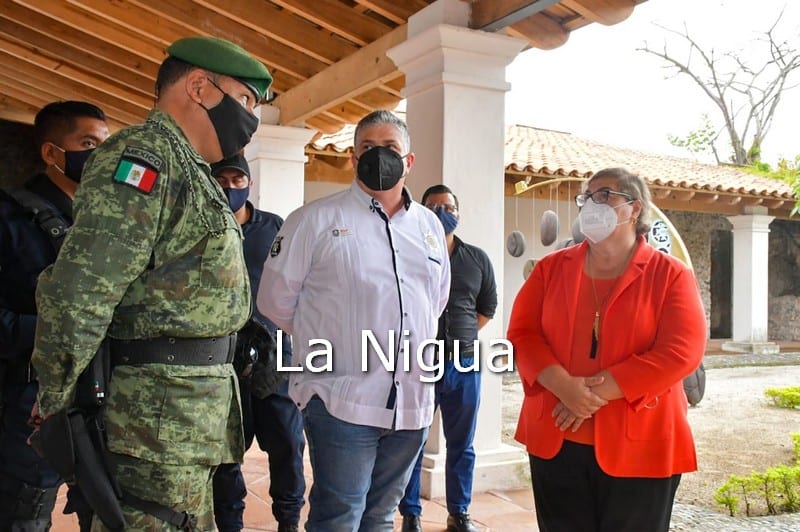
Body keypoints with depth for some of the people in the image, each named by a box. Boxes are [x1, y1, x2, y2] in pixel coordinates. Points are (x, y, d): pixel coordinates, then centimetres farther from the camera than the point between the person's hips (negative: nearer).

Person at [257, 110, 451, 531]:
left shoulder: (430, 225, 13)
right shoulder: (316, 219, -2)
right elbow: (276, 300, 0)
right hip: (343, 400, -5)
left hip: (413, 403, 5)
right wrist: (324, 339, 8)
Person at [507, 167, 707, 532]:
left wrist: (597, 393, -17)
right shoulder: (551, 267, 8)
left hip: (639, 447, -2)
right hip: (556, 440, 3)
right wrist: (564, 386, -17)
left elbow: (682, 351, -12)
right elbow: (522, 332, 1)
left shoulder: (671, 275, -1)